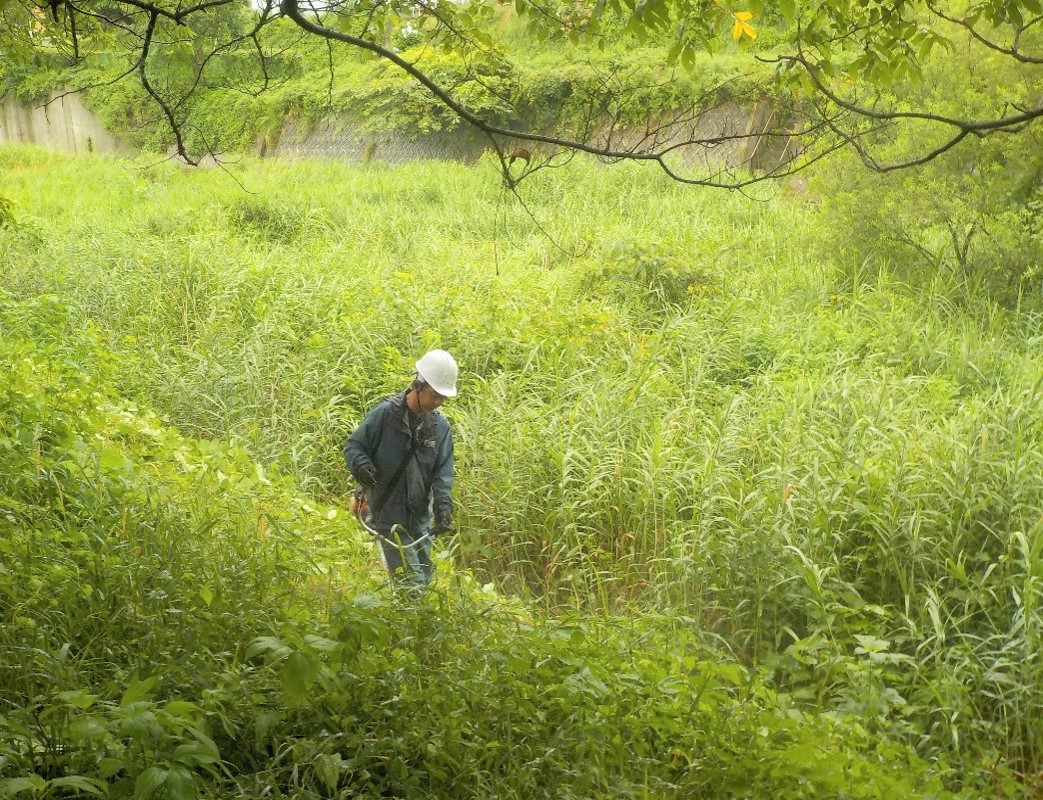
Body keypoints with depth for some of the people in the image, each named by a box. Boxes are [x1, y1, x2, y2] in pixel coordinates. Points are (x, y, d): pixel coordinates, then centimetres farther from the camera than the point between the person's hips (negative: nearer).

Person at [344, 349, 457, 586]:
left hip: (420, 516, 5)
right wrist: (361, 465, -24)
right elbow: (353, 446, -2)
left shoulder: (441, 426, 3)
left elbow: (443, 471, 1)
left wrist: (443, 506, -14)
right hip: (387, 512, -5)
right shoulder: (385, 413, -10)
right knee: (412, 582, -12)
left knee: (425, 576, 13)